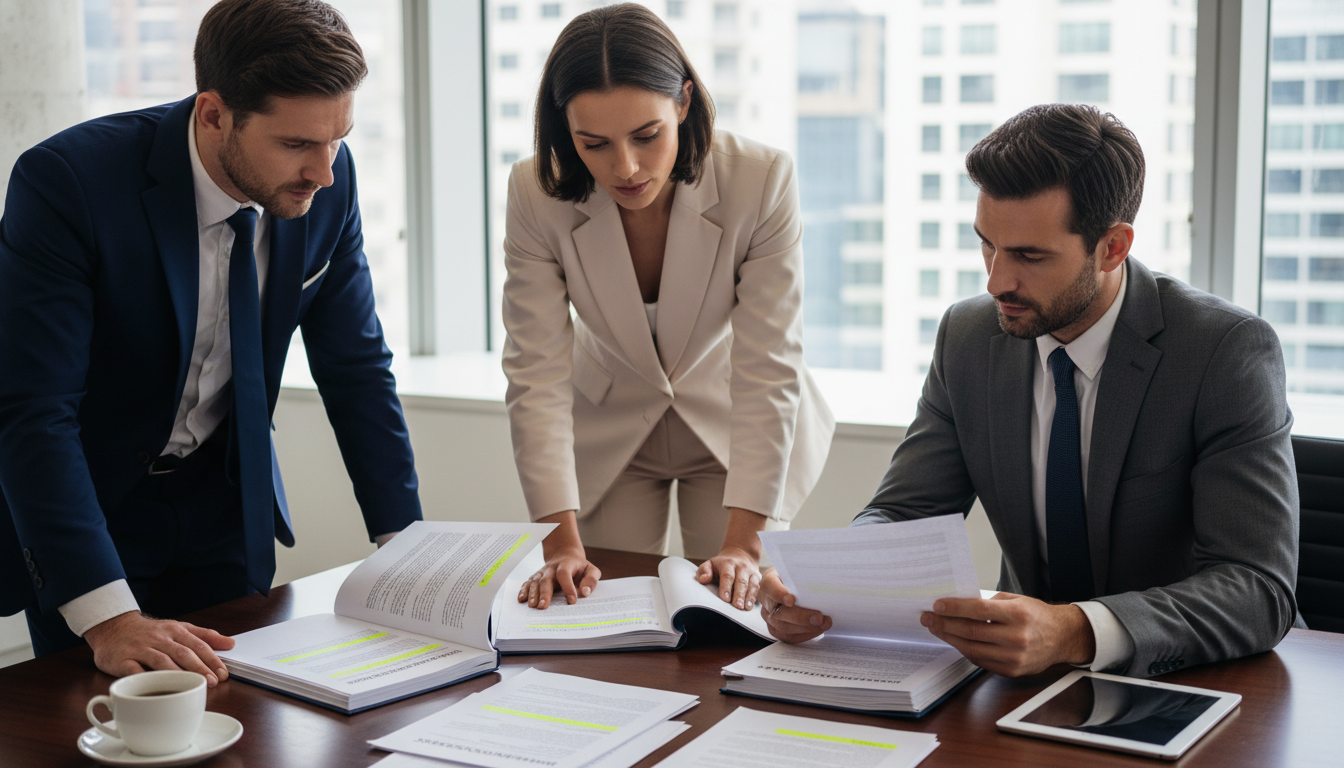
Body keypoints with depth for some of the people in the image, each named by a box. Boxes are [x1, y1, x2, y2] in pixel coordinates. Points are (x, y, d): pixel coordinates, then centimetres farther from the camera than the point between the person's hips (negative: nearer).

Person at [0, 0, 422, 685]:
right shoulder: (67, 182, -29)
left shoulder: (328, 178, -14)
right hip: (86, 500, -4)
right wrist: (108, 619, -39)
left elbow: (356, 367, -4)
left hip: (228, 500, 4)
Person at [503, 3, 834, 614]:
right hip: (608, 430, 1)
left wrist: (743, 542, -35)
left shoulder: (762, 180, -29)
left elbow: (768, 371, -29)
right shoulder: (535, 195, -25)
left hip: (732, 426, -1)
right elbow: (537, 375, -24)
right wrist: (562, 543, -33)